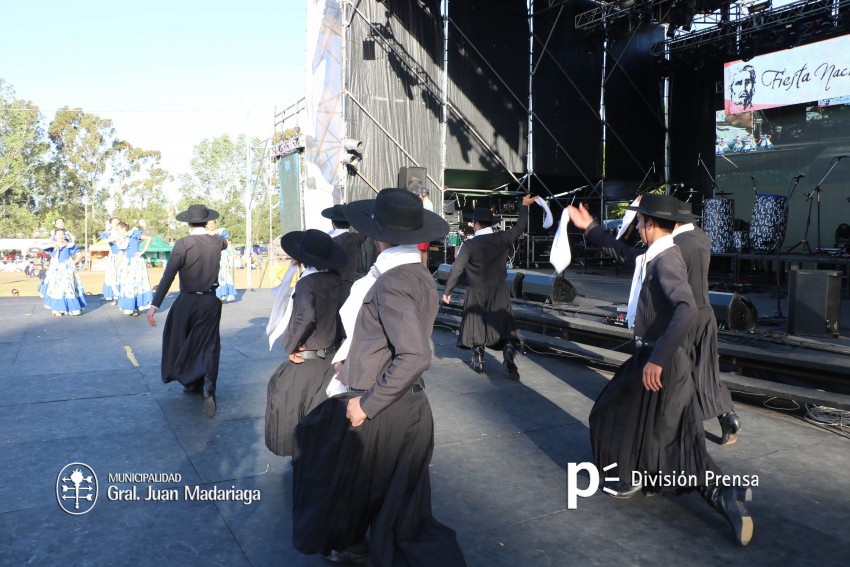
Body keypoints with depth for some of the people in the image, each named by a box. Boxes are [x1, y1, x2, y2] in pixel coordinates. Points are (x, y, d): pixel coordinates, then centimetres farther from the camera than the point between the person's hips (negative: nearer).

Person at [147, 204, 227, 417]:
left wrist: (155, 305, -22)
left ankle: (191, 383, 35)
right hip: (211, 302, 2)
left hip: (187, 302, -2)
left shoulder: (183, 244, -13)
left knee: (183, 343, 20)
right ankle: (209, 388, -13)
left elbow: (168, 276, -20)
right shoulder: (217, 242, -1)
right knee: (209, 347, 6)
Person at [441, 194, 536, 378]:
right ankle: (509, 356, -11)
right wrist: (525, 206, 23)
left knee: (476, 325, 13)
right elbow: (519, 227, 11)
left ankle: (478, 362, 21)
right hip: (499, 290, 1)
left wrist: (447, 290, -8)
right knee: (504, 325, 6)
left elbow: (456, 269, -16)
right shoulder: (502, 238, -6)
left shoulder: (469, 244, -13)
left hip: (476, 292, -1)